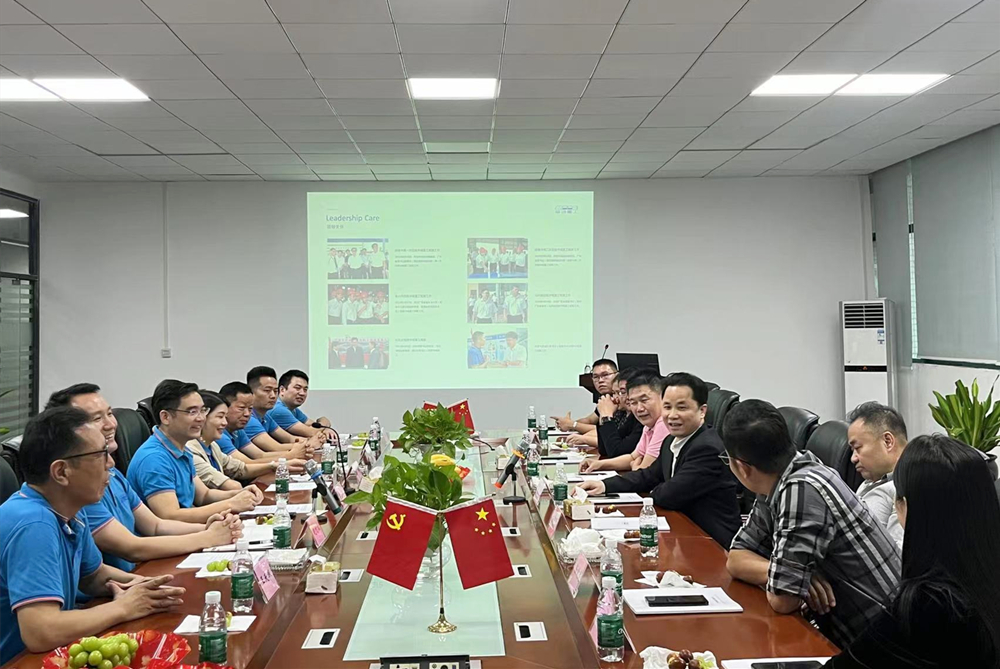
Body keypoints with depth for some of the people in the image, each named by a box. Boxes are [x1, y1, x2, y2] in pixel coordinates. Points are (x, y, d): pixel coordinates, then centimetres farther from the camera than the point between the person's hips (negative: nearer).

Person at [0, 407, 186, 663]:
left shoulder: (70, 511, 0)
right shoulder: (33, 525, -25)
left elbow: (93, 575, 16)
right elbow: (40, 634, -33)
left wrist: (134, 584, -4)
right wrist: (123, 608, -19)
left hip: (52, 653, 7)